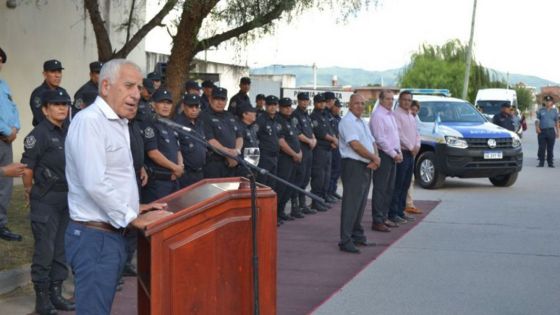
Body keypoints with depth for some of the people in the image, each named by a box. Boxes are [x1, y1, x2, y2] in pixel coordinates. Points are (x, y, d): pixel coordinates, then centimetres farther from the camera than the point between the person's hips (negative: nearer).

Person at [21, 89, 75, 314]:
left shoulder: (68, 132, 9)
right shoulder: (39, 134, -12)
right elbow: (27, 167, -13)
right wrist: (30, 192, -3)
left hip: (67, 199, 7)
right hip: (46, 201, -7)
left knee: (61, 249, 13)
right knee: (44, 251, -2)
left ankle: (56, 294, 24)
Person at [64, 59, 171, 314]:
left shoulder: (117, 123, 17)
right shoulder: (90, 121, -14)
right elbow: (94, 184, -22)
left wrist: (135, 208, 12)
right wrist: (134, 219, -14)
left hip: (112, 234, 10)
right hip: (95, 237, -10)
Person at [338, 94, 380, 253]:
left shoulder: (362, 123, 19)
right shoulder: (347, 121, -10)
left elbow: (372, 143, 16)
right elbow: (355, 145, -19)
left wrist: (376, 158, -4)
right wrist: (374, 158, -11)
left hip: (366, 166, 9)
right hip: (353, 165, -9)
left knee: (361, 203, 14)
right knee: (351, 204, -10)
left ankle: (357, 236, 24)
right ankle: (345, 241, -9)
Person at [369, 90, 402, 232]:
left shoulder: (390, 114, 17)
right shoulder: (377, 115, -12)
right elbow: (380, 139, -18)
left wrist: (399, 152, 11)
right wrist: (394, 154, -14)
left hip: (393, 155, 9)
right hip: (383, 155, -9)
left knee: (389, 188, 12)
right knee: (380, 189, -7)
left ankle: (384, 217, 20)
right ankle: (377, 221, -5)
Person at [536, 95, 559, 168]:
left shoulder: (554, 111, 10)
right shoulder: (541, 110, 8)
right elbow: (537, 120, 10)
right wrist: (537, 127, -7)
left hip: (551, 131, 0)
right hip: (542, 131, 0)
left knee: (550, 148, 2)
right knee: (541, 148, -1)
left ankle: (550, 163, 8)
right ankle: (541, 162, 4)